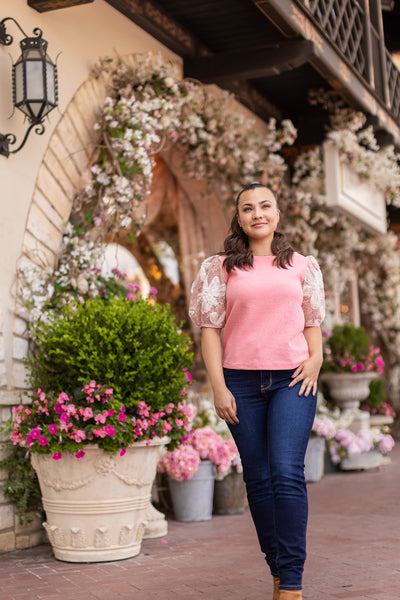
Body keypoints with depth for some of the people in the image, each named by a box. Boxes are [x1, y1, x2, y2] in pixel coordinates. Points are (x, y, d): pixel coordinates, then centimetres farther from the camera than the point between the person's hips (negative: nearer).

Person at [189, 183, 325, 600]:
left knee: (287, 474, -13)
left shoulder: (302, 266, 12)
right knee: (258, 479, 5)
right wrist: (218, 387, -3)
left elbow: (313, 323, 18)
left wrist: (315, 359, -2)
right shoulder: (220, 268, 8)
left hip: (292, 380, -1)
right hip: (241, 382, 1)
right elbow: (210, 328, 5)